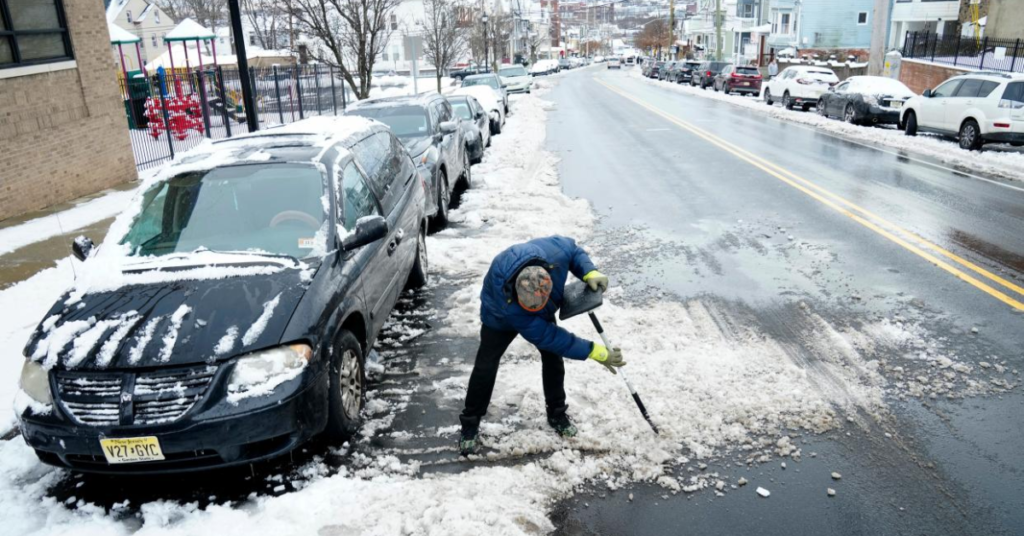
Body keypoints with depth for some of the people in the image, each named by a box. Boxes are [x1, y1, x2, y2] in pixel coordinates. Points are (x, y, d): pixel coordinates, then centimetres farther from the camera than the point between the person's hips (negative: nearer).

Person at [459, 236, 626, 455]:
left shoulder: (554, 252, -42)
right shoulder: (508, 304, -47)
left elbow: (573, 249, -15)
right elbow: (547, 336, -39)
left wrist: (590, 273, -33)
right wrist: (594, 352, -39)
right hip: (501, 317, -4)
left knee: (553, 356, 2)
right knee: (485, 365, -7)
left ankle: (557, 413, 23)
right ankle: (470, 425, 10)